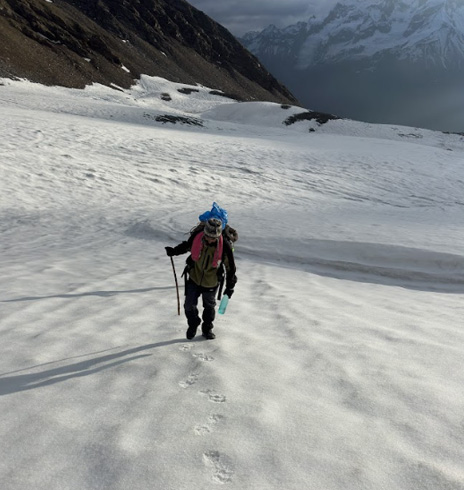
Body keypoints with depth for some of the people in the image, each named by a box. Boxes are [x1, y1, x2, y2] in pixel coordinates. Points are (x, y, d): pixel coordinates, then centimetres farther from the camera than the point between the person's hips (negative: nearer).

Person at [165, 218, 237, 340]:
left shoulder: (225, 246, -26)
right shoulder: (196, 237, -22)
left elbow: (230, 267, -12)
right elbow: (187, 246, 5)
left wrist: (230, 287, -5)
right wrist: (174, 251, -4)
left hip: (211, 282, -1)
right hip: (194, 277, 1)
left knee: (209, 307, 18)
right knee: (189, 305, 6)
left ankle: (207, 329, 42)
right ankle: (193, 325, 36)